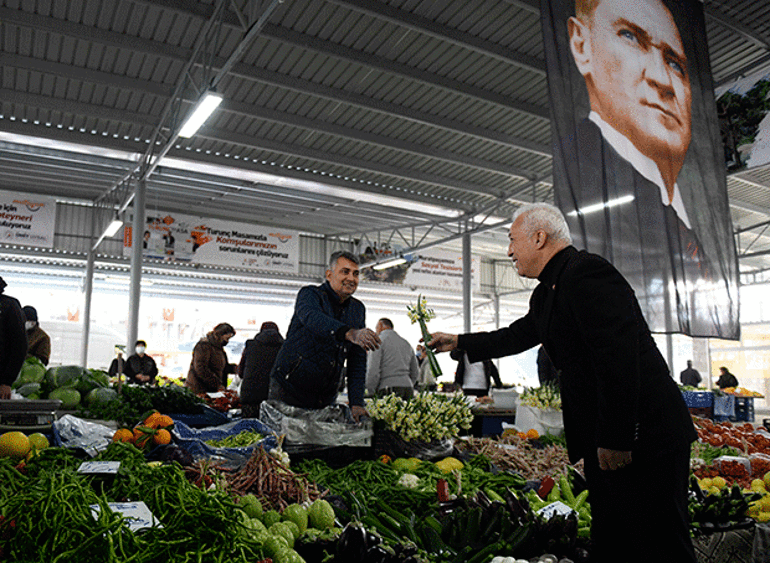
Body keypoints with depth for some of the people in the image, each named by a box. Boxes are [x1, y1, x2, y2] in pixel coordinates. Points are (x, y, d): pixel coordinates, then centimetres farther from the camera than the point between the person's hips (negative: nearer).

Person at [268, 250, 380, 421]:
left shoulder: (358, 309, 7)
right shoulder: (310, 294, -9)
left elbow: (358, 361, 4)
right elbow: (312, 317, -34)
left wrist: (356, 403, -8)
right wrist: (349, 333, -53)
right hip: (288, 389, -4)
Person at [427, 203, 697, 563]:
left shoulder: (586, 272, -17)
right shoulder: (548, 293, 16)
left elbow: (619, 354, -25)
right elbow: (517, 337, 30)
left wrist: (616, 438, -24)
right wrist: (459, 343, 38)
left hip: (642, 435, -10)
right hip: (606, 438, 10)